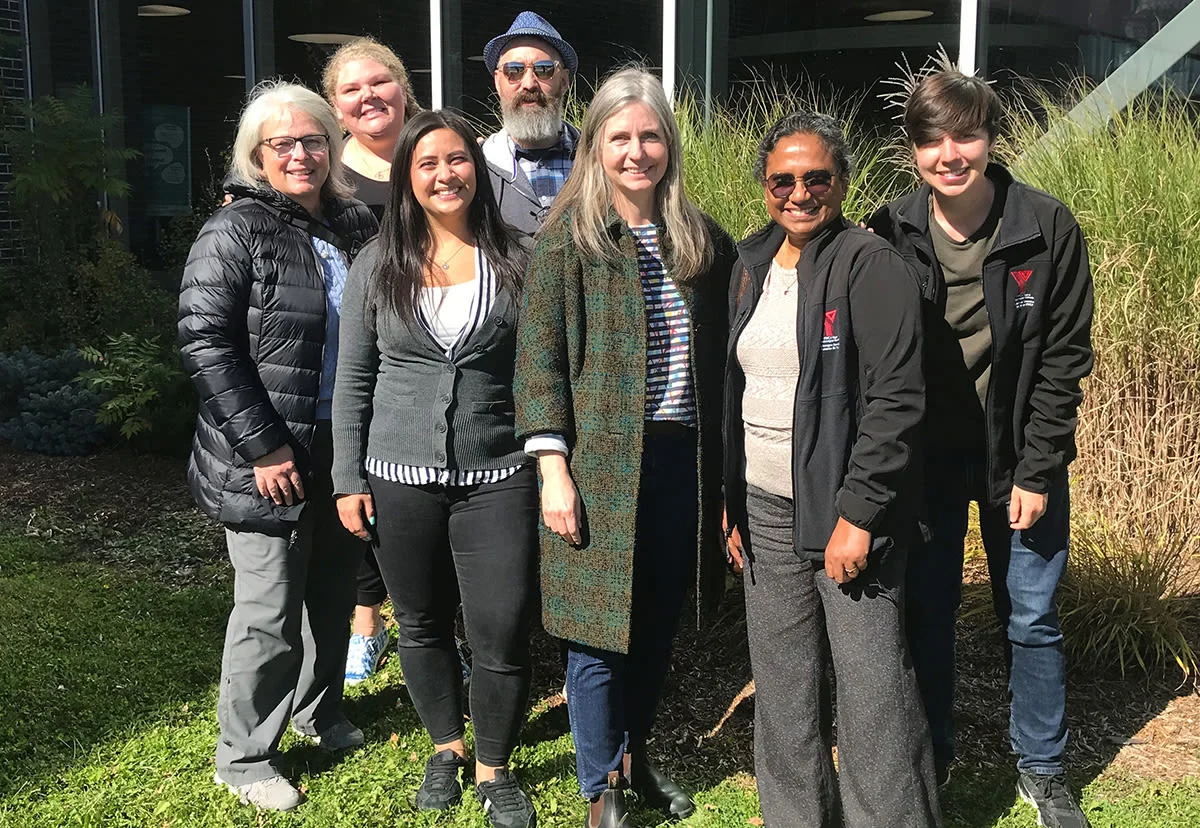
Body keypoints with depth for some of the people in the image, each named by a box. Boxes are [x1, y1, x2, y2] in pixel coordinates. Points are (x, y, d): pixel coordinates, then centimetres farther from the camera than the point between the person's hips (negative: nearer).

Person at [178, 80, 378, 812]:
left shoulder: (356, 228, 8)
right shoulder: (235, 232, -9)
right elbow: (204, 342, -15)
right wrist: (262, 447, -18)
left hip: (342, 450, 6)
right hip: (268, 461, -6)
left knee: (334, 591, 18)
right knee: (269, 611, 1)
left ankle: (319, 711, 39)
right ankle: (244, 756, 18)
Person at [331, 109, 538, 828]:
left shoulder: (515, 263, 1)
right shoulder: (378, 265, 3)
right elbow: (353, 378, 6)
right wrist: (349, 478, 2)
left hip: (498, 477, -1)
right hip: (400, 477, 2)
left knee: (503, 636, -2)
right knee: (422, 627, 15)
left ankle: (494, 768, 22)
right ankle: (446, 748, 38)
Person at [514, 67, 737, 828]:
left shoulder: (701, 239, 8)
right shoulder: (566, 238, -4)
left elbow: (721, 354, 12)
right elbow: (539, 359, -8)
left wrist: (725, 466, 9)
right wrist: (554, 470, -14)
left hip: (683, 461, 4)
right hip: (601, 464, -4)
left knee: (659, 623, 16)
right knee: (599, 630, 5)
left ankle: (634, 750, 39)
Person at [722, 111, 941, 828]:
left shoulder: (871, 266, -10)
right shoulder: (752, 264, 11)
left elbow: (896, 400, -16)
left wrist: (857, 514, -18)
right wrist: (732, 500, 14)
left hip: (847, 512, -6)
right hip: (766, 512, 7)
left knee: (874, 692, -3)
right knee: (783, 687, 14)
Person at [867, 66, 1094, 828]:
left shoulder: (1049, 229, -11)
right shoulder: (891, 234, -8)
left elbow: (1064, 358, -8)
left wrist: (1037, 471, -10)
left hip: (1019, 457, -1)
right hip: (924, 455, 1)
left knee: (1033, 617, 9)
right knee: (926, 610, 10)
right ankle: (928, 759, 29)